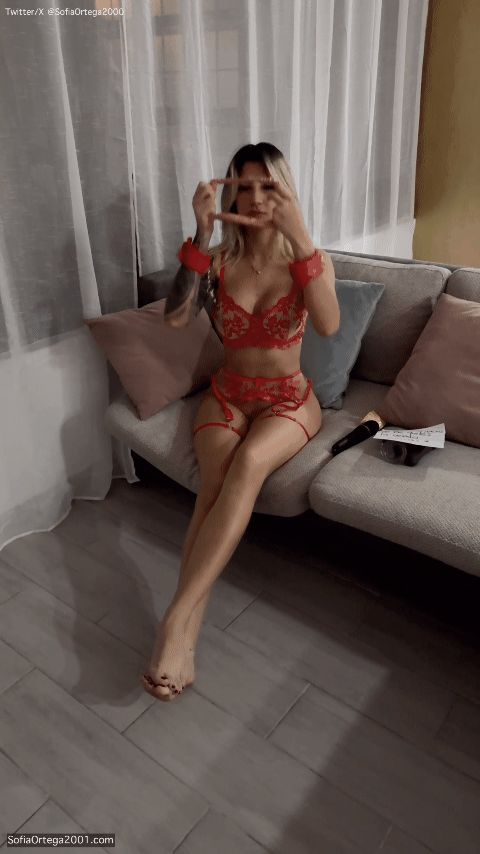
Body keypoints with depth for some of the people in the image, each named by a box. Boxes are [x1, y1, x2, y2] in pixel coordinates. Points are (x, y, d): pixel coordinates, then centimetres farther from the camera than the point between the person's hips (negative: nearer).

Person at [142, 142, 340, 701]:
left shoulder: (310, 259, -3)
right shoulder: (219, 260, 1)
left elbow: (328, 325, -25)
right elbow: (175, 316, -18)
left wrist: (299, 237, -32)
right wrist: (201, 233, -24)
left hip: (288, 400, -1)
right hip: (227, 395, 2)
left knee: (248, 463, -34)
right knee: (217, 477, -30)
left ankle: (176, 619, -34)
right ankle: (187, 638, -33)